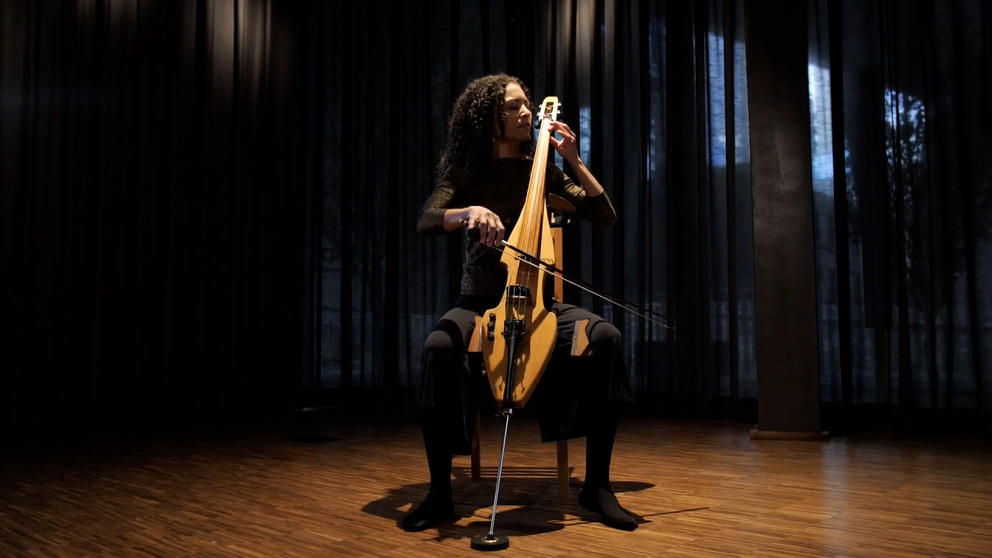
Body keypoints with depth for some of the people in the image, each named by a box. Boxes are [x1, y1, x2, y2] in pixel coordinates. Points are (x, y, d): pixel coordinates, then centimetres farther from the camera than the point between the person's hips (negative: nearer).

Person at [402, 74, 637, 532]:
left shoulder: (542, 171, 9)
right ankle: (439, 493, -21)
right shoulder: (466, 173, 4)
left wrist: (574, 161, -3)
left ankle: (597, 485, -17)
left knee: (605, 337, -29)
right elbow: (425, 221, -13)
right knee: (439, 347, -36)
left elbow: (605, 217, 5)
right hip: (479, 303, -1)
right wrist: (469, 211, -33)